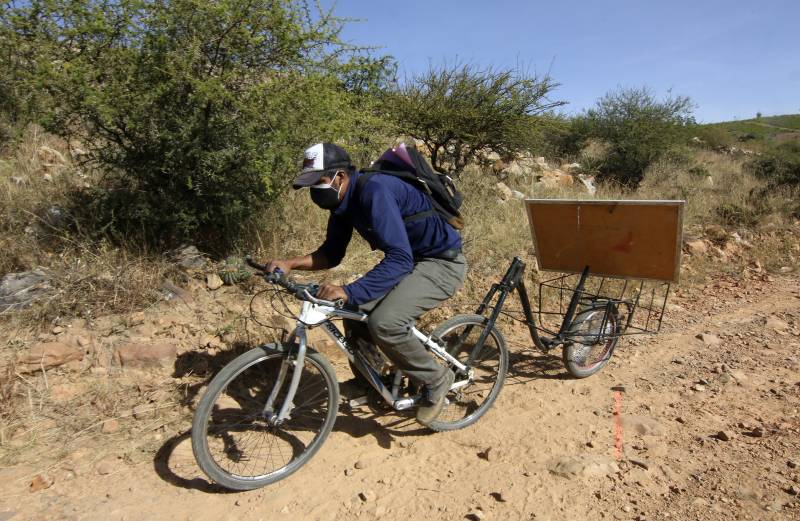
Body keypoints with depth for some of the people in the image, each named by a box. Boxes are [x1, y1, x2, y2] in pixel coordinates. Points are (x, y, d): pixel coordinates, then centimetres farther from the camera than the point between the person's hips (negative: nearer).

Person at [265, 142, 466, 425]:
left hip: (442, 262, -9)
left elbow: (400, 259, -36)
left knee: (384, 322, -27)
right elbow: (331, 253, 10)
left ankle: (436, 380, -2)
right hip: (411, 260, 9)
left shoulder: (374, 191, -28)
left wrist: (348, 292, -43)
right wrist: (290, 263, -6)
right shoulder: (344, 200, 2)